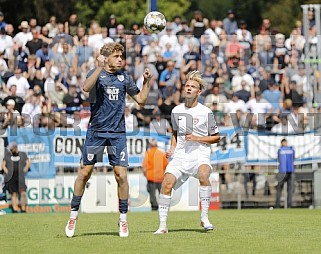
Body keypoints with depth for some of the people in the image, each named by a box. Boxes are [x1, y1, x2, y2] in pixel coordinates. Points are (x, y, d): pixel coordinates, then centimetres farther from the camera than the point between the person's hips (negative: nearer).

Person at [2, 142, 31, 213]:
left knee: (23, 193, -15)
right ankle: (15, 210, 1)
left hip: (20, 177, -1)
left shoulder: (23, 154, 10)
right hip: (11, 178, 1)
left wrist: (23, 172, -4)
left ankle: (23, 210, -9)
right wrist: (7, 172, -3)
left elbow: (28, 164, 9)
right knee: (14, 194, -2)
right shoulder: (7, 155, 12)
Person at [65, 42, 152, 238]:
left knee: (121, 175, -6)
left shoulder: (124, 77, 11)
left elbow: (141, 100, 18)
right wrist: (100, 67, -32)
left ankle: (123, 218, 5)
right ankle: (73, 215, 12)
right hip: (96, 131, -2)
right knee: (85, 172, -1)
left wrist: (147, 82, 4)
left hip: (117, 133, 2)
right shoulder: (97, 73, 0)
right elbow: (86, 88, -23)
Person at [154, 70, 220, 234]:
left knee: (203, 175, -35)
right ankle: (163, 225, -7)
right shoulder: (176, 111, 10)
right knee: (167, 183, -16)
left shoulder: (206, 112, -1)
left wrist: (197, 138, -9)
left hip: (200, 155, -3)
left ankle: (204, 217, -23)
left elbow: (216, 137, 5)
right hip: (180, 155, 4)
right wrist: (172, 149, 10)